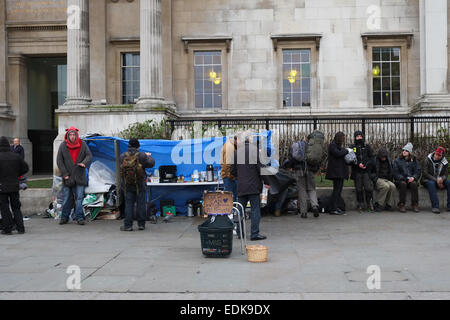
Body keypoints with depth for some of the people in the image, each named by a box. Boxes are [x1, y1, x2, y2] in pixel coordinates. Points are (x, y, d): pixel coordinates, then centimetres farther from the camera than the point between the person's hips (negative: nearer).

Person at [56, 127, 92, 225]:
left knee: (79, 198, 0)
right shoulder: (63, 145, 1)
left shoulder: (82, 144, 3)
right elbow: (59, 161, 2)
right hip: (67, 177, 0)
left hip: (79, 176, 0)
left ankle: (79, 217, 6)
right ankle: (64, 217, 19)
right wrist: (64, 173, -6)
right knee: (66, 198, 7)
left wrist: (84, 163, -18)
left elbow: (89, 155, 3)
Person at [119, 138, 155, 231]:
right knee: (141, 204, 7)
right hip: (140, 185, -1)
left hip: (127, 185, 1)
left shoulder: (122, 156, -3)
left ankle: (128, 225, 5)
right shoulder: (142, 156, -9)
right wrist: (149, 156, 16)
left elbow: (122, 166, 10)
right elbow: (151, 163, -5)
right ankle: (141, 224, 12)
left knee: (128, 204, 6)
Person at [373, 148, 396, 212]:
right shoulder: (375, 161, -2)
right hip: (378, 179, -5)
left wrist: (390, 180, 12)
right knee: (386, 186, -35)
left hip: (386, 180, 5)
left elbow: (391, 173, 25)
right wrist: (375, 180, -12)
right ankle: (378, 205, -26)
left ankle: (389, 205, -19)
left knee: (392, 186, -29)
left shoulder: (389, 161, 14)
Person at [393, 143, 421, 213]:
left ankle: (415, 204, -26)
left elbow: (418, 171, 8)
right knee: (403, 183, -35)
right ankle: (402, 204, -30)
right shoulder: (397, 160, 11)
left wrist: (413, 177, -13)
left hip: (411, 180, 1)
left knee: (414, 184, -32)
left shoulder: (414, 160, 15)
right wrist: (402, 178, -14)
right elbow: (395, 172, 3)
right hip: (400, 180, -1)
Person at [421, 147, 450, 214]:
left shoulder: (444, 162, 4)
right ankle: (435, 206, -42)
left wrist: (441, 179, -25)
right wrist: (436, 180, -20)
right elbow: (425, 173, -12)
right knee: (431, 183, -37)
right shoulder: (428, 160, -6)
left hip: (440, 181, 4)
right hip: (428, 180, -4)